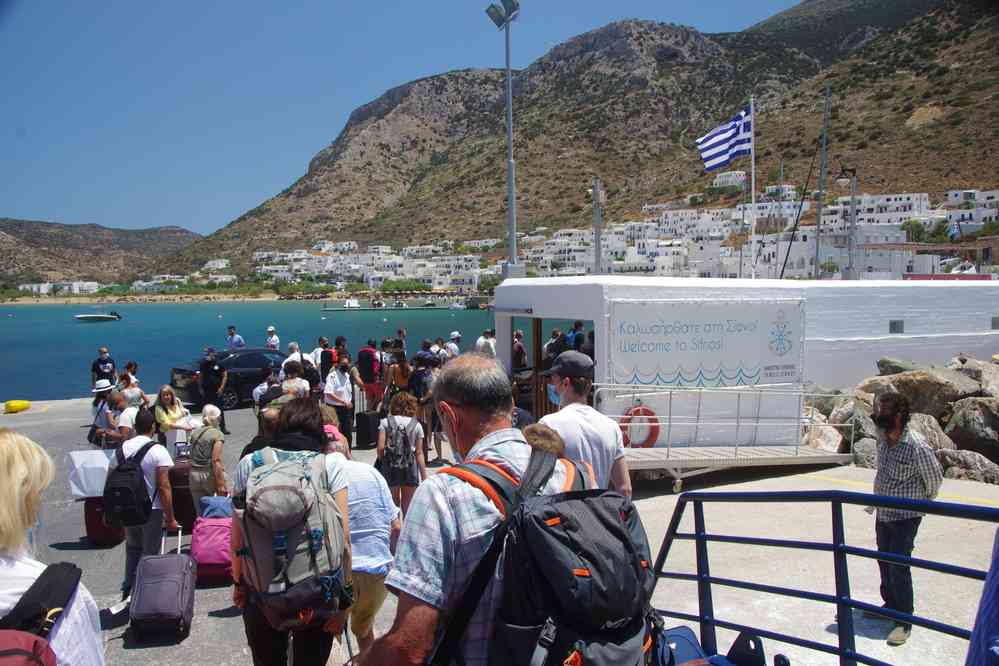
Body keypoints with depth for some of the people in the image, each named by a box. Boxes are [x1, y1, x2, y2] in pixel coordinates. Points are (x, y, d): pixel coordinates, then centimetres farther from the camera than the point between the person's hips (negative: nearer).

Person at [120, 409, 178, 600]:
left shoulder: (123, 448, -2)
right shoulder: (158, 451, -17)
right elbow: (164, 487, -18)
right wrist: (170, 517, -10)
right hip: (152, 510, -5)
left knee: (132, 548, 24)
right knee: (149, 554, 9)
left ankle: (128, 589, 30)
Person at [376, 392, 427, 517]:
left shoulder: (386, 422, 0)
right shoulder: (416, 425, 3)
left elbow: (381, 447, -8)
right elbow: (419, 453, 0)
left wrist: (382, 461, 11)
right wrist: (424, 476, 4)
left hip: (390, 465, 0)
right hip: (410, 467, 1)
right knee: (409, 506, 11)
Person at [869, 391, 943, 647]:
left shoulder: (917, 446, -23)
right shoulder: (883, 439, -1)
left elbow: (934, 478, -9)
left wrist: (923, 503, 5)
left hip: (905, 517, -7)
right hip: (883, 514, 7)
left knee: (898, 567, -5)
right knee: (885, 562, 18)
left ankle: (904, 620, 10)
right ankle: (891, 605, 37)